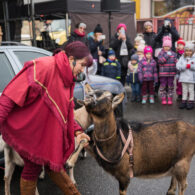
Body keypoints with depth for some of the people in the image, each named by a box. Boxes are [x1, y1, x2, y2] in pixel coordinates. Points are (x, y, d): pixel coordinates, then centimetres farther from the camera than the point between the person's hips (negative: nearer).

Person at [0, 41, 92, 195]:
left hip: (48, 133, 9)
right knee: (33, 167, 5)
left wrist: (77, 131, 2)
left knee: (53, 164, 20)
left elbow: (67, 111, 13)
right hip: (28, 131, -8)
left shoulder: (67, 79, 7)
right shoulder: (43, 67, -24)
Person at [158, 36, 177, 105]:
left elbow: (176, 63, 8)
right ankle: (163, 99, 13)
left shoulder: (173, 54, 6)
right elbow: (160, 61, -14)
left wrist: (175, 71, 2)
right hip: (163, 73, -2)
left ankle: (170, 99, 17)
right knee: (163, 86, 3)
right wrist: (167, 55, -15)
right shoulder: (161, 53, 1)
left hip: (171, 73, 2)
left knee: (170, 86, 7)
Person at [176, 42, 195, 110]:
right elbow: (178, 66, -5)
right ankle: (184, 101, 19)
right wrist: (185, 66, -16)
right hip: (183, 77, 3)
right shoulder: (182, 58, 5)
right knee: (184, 90, 12)